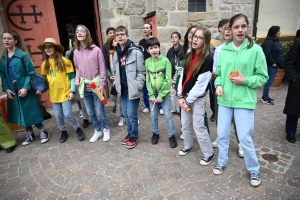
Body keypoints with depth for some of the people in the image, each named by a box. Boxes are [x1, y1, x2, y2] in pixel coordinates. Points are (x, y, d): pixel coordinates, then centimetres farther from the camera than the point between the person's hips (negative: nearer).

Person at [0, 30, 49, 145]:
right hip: (12, 91, 5)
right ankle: (30, 134, 28)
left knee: (32, 111, 2)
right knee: (20, 113, 12)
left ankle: (42, 132, 19)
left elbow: (31, 73, -11)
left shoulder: (23, 55, -10)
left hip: (25, 89, -5)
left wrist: (26, 88, -18)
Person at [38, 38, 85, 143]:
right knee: (58, 116, 12)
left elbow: (72, 77, -8)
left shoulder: (64, 61, -8)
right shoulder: (45, 64, 7)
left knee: (67, 114, -6)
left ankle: (78, 129, 18)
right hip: (54, 94, 5)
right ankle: (64, 132, 32)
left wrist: (72, 91, -14)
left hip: (65, 93, -5)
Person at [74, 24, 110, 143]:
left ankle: (106, 130, 28)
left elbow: (102, 69, -8)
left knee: (100, 112, 5)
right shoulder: (76, 52, 6)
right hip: (84, 87, 5)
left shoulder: (96, 50, -8)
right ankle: (98, 131, 32)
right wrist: (77, 79, -3)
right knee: (90, 113, 14)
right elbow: (77, 68, 15)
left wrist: (102, 85, -12)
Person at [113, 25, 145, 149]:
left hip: (132, 89, -7)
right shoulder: (116, 53, 10)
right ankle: (130, 133, 33)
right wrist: (117, 85, 9)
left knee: (131, 114, 0)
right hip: (122, 89, 7)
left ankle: (134, 136, 20)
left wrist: (137, 87, -16)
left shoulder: (136, 51, -12)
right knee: (126, 113, 15)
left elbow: (141, 72, -12)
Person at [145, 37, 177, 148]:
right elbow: (148, 80, 1)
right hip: (152, 94, 3)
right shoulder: (147, 62, -1)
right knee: (153, 115, 13)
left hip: (164, 94, -3)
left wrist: (161, 95, -15)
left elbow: (168, 80, -12)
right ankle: (155, 133, 33)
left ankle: (172, 136, 21)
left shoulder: (165, 60, -11)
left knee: (168, 115, 3)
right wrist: (152, 95, -8)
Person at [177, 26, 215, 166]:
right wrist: (180, 96, -2)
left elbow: (201, 84, -17)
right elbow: (183, 76, 7)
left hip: (197, 98, -7)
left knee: (198, 127, 0)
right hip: (185, 96, 7)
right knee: (185, 124, 16)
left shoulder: (208, 59, -14)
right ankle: (187, 146, 37)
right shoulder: (189, 55, 9)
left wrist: (188, 101, -13)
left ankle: (208, 153, 19)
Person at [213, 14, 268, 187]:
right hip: (225, 100, 3)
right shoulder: (223, 50, 2)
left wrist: (245, 80, -17)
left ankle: (254, 170, 30)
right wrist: (218, 85, -9)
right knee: (222, 134, 13)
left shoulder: (255, 50, -6)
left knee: (245, 138, 3)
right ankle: (222, 162, 37)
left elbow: (263, 77, -2)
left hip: (245, 101, -3)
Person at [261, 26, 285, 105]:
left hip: (275, 65, 9)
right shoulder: (268, 42, -15)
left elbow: (280, 52, 20)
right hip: (271, 65, -9)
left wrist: (282, 62, 10)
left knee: (270, 81, 13)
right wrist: (273, 63, -19)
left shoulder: (277, 41, 14)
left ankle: (266, 97, 22)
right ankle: (265, 98, 5)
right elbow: (267, 54, -25)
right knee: (269, 81, -4)